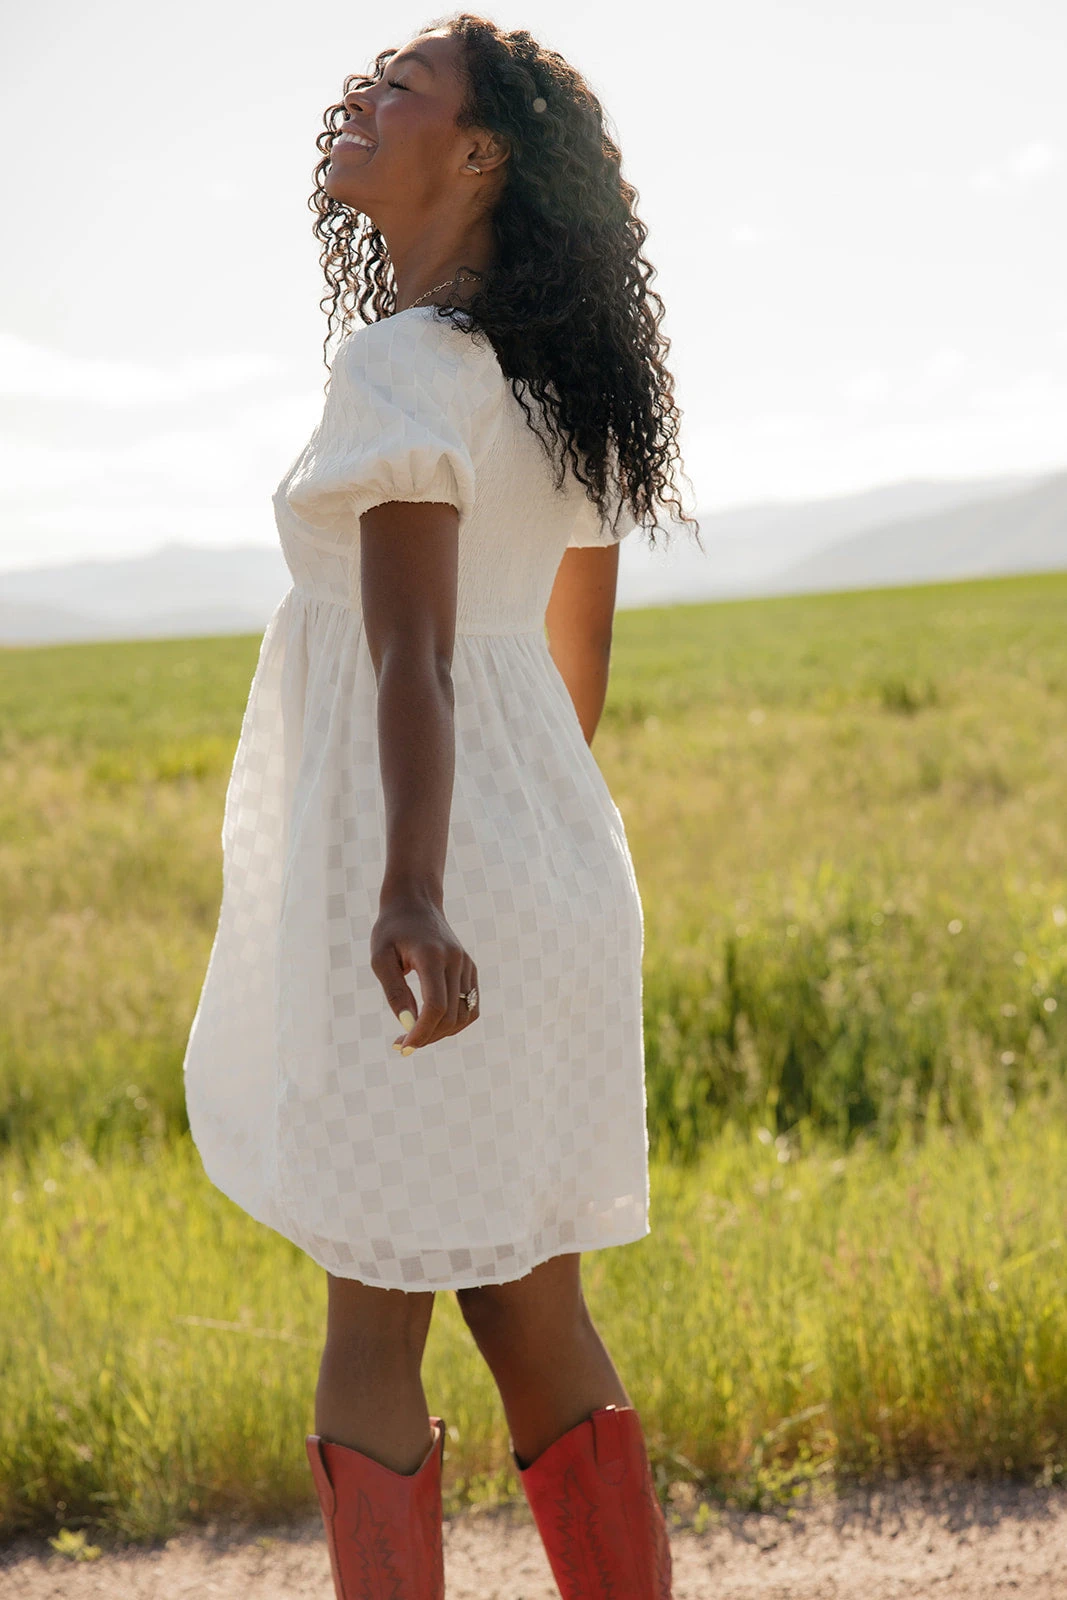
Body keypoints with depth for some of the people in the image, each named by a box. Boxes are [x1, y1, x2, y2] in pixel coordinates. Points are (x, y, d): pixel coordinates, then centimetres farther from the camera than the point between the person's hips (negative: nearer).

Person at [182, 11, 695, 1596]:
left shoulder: (404, 363, -13)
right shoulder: (560, 385, 12)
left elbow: (413, 654, -26)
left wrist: (410, 895, -35)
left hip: (423, 885, -8)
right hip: (542, 853, 8)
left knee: (375, 1336, 2)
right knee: (534, 1320, 15)